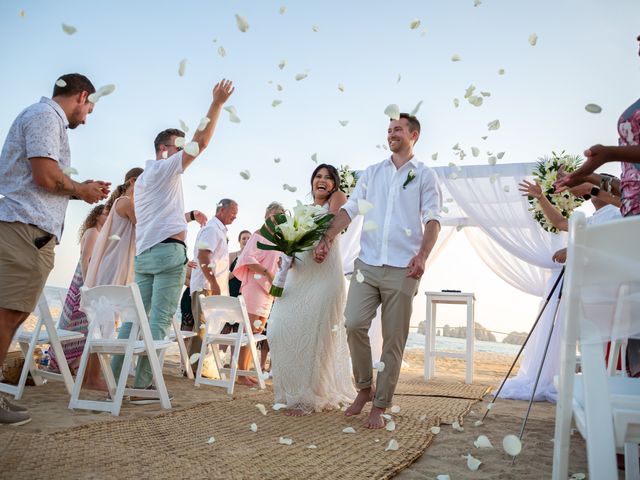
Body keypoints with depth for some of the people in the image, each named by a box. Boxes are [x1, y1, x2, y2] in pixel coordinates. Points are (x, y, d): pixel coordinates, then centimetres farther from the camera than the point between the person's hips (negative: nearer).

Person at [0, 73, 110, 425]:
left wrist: (81, 189, 20)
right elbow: (46, 176, -17)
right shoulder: (45, 115, -6)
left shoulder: (47, 118, 25)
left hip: (29, 231, 10)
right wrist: (80, 189, -1)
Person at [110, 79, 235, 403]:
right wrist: (217, 103, -6)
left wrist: (189, 215, 25)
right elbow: (201, 142, -8)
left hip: (144, 253, 9)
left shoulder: (142, 179, 27)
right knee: (160, 320, -9)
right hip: (168, 251, -9)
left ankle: (115, 381, 5)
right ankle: (143, 386, -10)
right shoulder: (165, 168, 2)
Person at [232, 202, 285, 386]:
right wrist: (267, 272, -20)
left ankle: (246, 372, 13)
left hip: (268, 290, 8)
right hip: (255, 286, -8)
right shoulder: (259, 234, -3)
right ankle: (241, 374, -7)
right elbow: (248, 258, -14)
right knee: (249, 331, -10)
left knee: (257, 332, 8)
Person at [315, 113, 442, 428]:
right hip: (367, 264, 3)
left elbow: (432, 219, -4)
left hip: (402, 269, -2)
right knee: (353, 323, -11)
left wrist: (422, 255, -21)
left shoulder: (425, 175, 6)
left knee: (394, 340, 1)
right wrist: (327, 239, -3)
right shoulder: (372, 173, 17)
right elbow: (350, 208, 11)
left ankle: (380, 407, 13)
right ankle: (364, 388, 13)